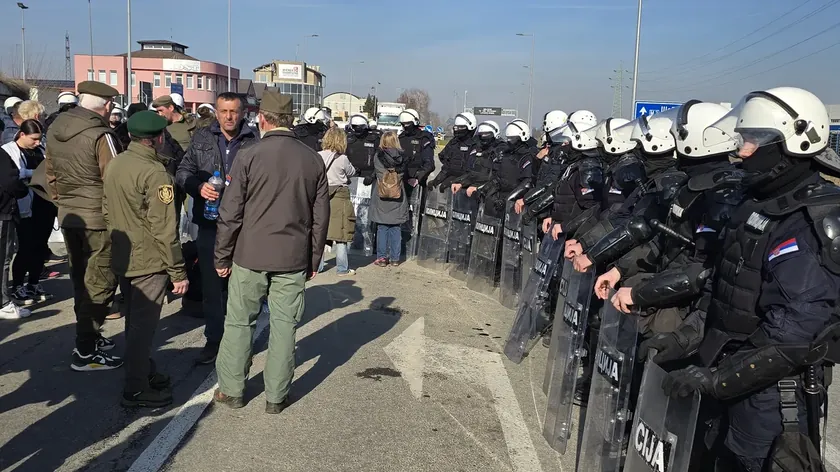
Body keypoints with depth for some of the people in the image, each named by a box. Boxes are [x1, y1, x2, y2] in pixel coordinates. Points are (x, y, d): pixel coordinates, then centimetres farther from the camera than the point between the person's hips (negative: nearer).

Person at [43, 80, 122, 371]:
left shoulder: (55, 130, 6)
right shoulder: (101, 135, -19)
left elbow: (49, 173, 14)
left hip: (68, 215, 8)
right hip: (98, 218, -8)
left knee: (80, 279, 18)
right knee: (99, 283, 0)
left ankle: (88, 336, 29)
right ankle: (85, 351, 4)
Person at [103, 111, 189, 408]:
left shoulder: (114, 165, 5)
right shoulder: (155, 173, -20)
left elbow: (107, 210, 14)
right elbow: (164, 228, -22)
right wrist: (178, 271, -17)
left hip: (122, 259, 9)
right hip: (149, 261, -9)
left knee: (134, 320, 19)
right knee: (144, 324, 0)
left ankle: (143, 372, 34)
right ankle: (136, 390, 8)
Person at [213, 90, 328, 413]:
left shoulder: (249, 157, -9)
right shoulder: (313, 160, 0)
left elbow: (230, 214, -6)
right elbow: (321, 216, 5)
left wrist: (222, 257, 4)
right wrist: (314, 259, 14)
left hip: (250, 255, -2)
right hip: (293, 258, 2)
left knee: (239, 322, 13)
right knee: (284, 325, 9)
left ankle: (232, 390, 24)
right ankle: (276, 396, 18)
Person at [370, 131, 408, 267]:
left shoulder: (378, 157, -7)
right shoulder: (402, 157, -1)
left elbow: (379, 175, -2)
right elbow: (404, 175, 6)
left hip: (382, 196, -2)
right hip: (398, 197, 2)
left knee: (382, 228, 5)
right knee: (396, 229, 7)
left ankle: (382, 257, 8)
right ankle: (395, 258, 11)